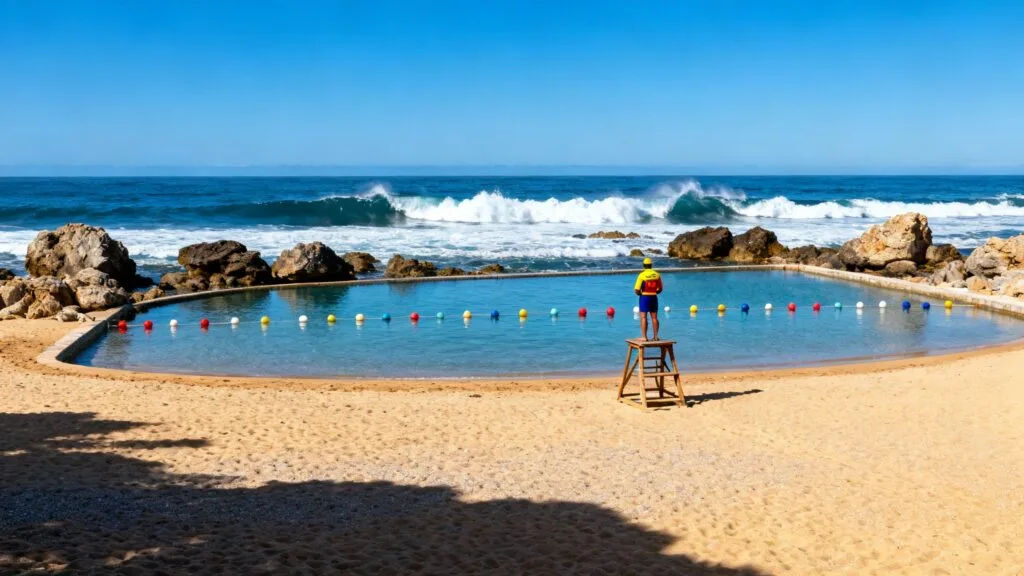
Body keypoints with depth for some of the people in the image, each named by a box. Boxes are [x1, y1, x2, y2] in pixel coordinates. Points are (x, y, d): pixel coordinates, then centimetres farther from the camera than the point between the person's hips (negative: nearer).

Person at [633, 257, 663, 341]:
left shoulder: (642, 275, -10)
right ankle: (656, 336, 15)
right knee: (654, 317, 11)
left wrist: (640, 294, 7)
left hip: (644, 297, -4)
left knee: (643, 317, -1)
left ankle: (644, 337, -4)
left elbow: (637, 290, -13)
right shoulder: (657, 274, 2)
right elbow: (660, 289, 9)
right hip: (654, 297, 4)